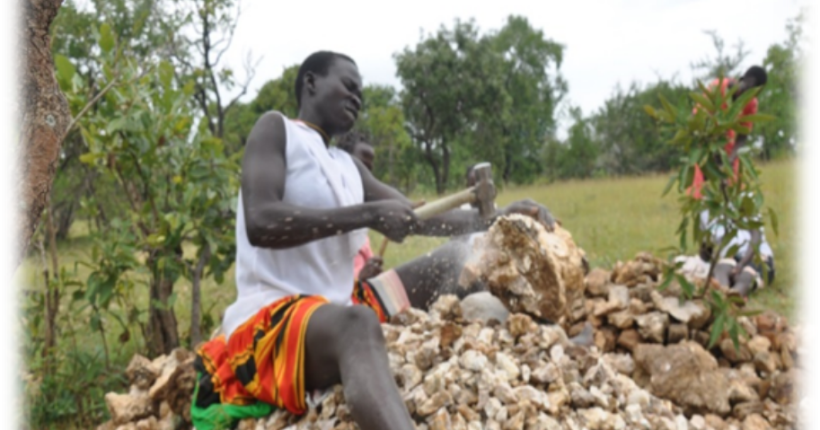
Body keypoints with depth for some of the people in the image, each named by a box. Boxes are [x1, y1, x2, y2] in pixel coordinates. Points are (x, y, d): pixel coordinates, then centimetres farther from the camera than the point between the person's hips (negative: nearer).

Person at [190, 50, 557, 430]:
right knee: (356, 324, -41)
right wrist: (370, 215, -17)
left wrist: (497, 218, 8)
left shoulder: (348, 167, 22)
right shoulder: (276, 129, 0)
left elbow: (417, 219, 20)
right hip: (270, 317, -9)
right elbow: (260, 222, -17)